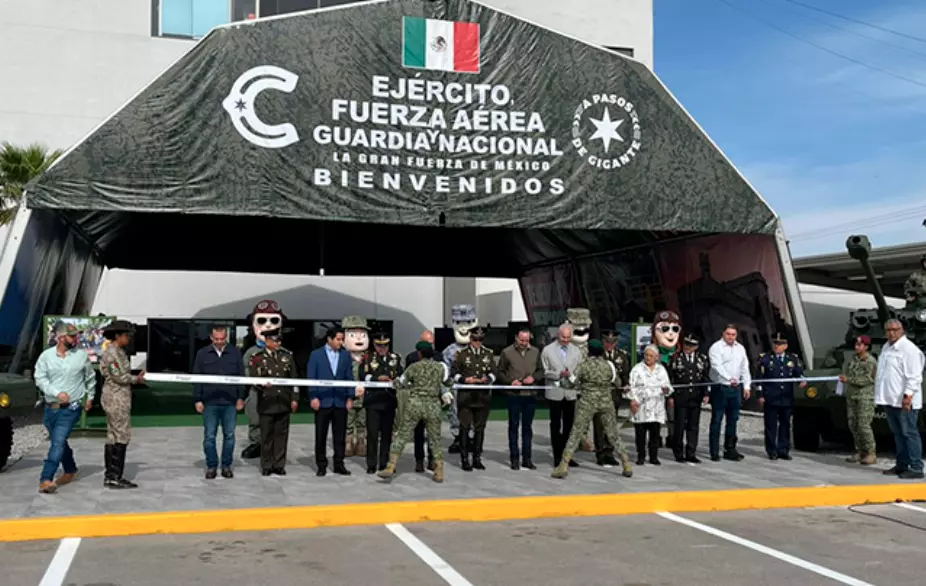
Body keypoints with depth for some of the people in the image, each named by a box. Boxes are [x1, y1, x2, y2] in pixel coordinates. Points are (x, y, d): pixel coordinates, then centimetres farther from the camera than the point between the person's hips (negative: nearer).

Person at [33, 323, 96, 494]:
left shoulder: (82, 355, 0)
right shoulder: (46, 355, 0)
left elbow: (90, 377, 14)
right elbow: (40, 378, -5)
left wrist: (90, 396, 17)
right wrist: (57, 393, -16)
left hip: (71, 408, -3)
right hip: (51, 407, 3)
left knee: (58, 442, -15)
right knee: (59, 442, 17)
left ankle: (46, 480, -19)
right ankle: (70, 471, 37)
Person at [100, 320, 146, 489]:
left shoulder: (119, 351, 16)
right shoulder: (111, 352, -14)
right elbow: (118, 376, -18)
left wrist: (135, 377, 6)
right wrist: (135, 379, -4)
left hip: (117, 398, 10)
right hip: (117, 398, -10)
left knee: (113, 436, 11)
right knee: (122, 436, -8)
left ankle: (110, 476, 16)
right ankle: (115, 477, -7)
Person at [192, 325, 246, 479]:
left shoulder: (236, 353, 4)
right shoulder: (202, 354, 3)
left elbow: (242, 377, 6)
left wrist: (241, 397, 1)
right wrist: (197, 400, 0)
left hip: (230, 403, 0)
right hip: (210, 403, 0)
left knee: (229, 435, 7)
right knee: (209, 436, 4)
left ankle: (227, 465, 18)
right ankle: (211, 466, 15)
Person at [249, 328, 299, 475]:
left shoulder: (287, 356, 8)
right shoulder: (257, 358, 0)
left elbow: (294, 379, 10)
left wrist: (295, 398, 5)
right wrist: (262, 384, -26)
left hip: (284, 403, 2)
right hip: (266, 404, -2)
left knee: (282, 435, 6)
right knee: (267, 436, 4)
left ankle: (279, 465, 15)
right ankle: (267, 466, 15)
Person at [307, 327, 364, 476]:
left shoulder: (346, 355, 8)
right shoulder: (316, 355, 1)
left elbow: (349, 377, 7)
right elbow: (311, 378, -2)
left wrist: (350, 397, -1)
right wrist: (313, 397, -10)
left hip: (340, 401, 2)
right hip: (322, 401, -2)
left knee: (340, 435, 6)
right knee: (320, 435, 4)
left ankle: (339, 464, 14)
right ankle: (321, 465, 13)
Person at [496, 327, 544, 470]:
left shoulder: (535, 352, 8)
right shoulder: (507, 352, -1)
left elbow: (541, 371, 14)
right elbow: (500, 372, 2)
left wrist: (534, 377, -6)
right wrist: (510, 381, -13)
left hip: (531, 395, 3)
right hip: (514, 395, -3)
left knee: (527, 427, 9)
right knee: (514, 426, 3)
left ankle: (527, 458, 16)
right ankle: (514, 459, 10)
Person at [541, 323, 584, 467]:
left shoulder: (576, 351, 8)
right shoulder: (548, 350, -1)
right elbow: (544, 371, -4)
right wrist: (559, 374, -16)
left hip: (571, 392, 3)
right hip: (555, 393, -3)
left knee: (569, 425, 8)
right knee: (556, 425, 4)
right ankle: (557, 457, 11)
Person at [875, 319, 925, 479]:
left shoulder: (909, 349, -12)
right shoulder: (886, 348, 17)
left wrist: (908, 395, -23)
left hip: (904, 401, -9)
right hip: (889, 399, 9)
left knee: (909, 433, -6)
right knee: (898, 433, 13)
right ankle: (902, 465, 21)